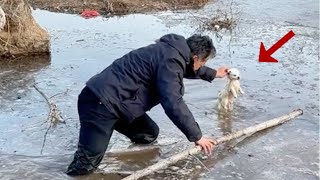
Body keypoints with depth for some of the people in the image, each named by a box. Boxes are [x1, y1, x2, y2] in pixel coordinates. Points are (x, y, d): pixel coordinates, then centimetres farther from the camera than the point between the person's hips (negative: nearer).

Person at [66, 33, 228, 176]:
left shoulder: (172, 51, 13)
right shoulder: (170, 61, -19)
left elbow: (188, 67, 36)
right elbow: (173, 104, -24)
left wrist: (213, 74, 49)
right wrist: (197, 136, -16)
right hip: (100, 102, -10)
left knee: (149, 135, 14)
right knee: (87, 164, -19)